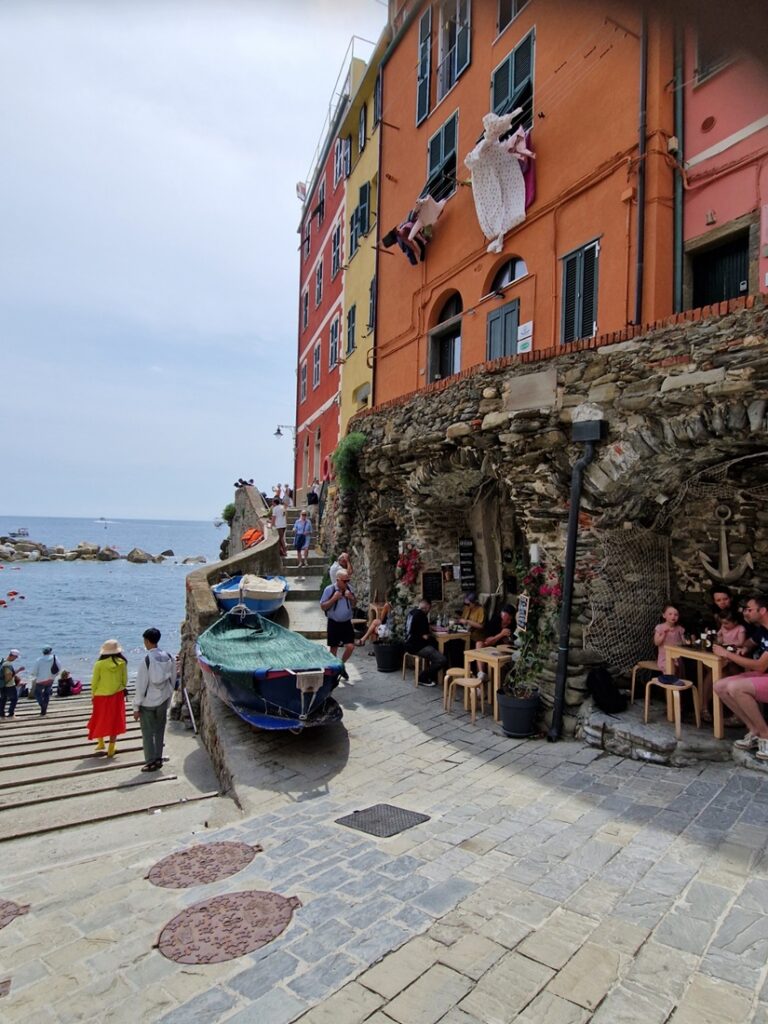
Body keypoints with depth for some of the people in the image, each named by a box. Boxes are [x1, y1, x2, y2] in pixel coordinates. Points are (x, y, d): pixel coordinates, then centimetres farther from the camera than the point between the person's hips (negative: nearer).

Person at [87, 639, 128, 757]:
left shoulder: (99, 664, -13)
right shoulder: (122, 662, -8)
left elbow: (94, 681, -6)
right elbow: (125, 679, 1)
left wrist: (93, 695, 9)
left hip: (101, 696, -1)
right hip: (117, 695, 1)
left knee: (100, 720, 20)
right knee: (114, 721, 9)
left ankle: (100, 743, 33)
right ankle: (111, 750, 14)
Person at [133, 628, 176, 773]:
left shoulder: (147, 659, -19)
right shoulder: (169, 657, -2)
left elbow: (141, 685, -16)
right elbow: (172, 680, 6)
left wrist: (136, 707, -8)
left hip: (148, 702, -5)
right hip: (163, 700, 5)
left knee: (148, 733, 8)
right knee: (159, 731, 16)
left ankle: (151, 762, 13)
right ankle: (158, 759, 23)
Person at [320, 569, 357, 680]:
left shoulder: (349, 589, 2)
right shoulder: (329, 589, -11)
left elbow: (355, 605, 11)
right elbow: (323, 606, -9)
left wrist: (351, 598, -11)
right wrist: (334, 598, -22)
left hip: (347, 622, 3)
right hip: (334, 623, -3)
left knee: (350, 646, -5)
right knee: (334, 648, 7)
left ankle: (342, 665, 22)